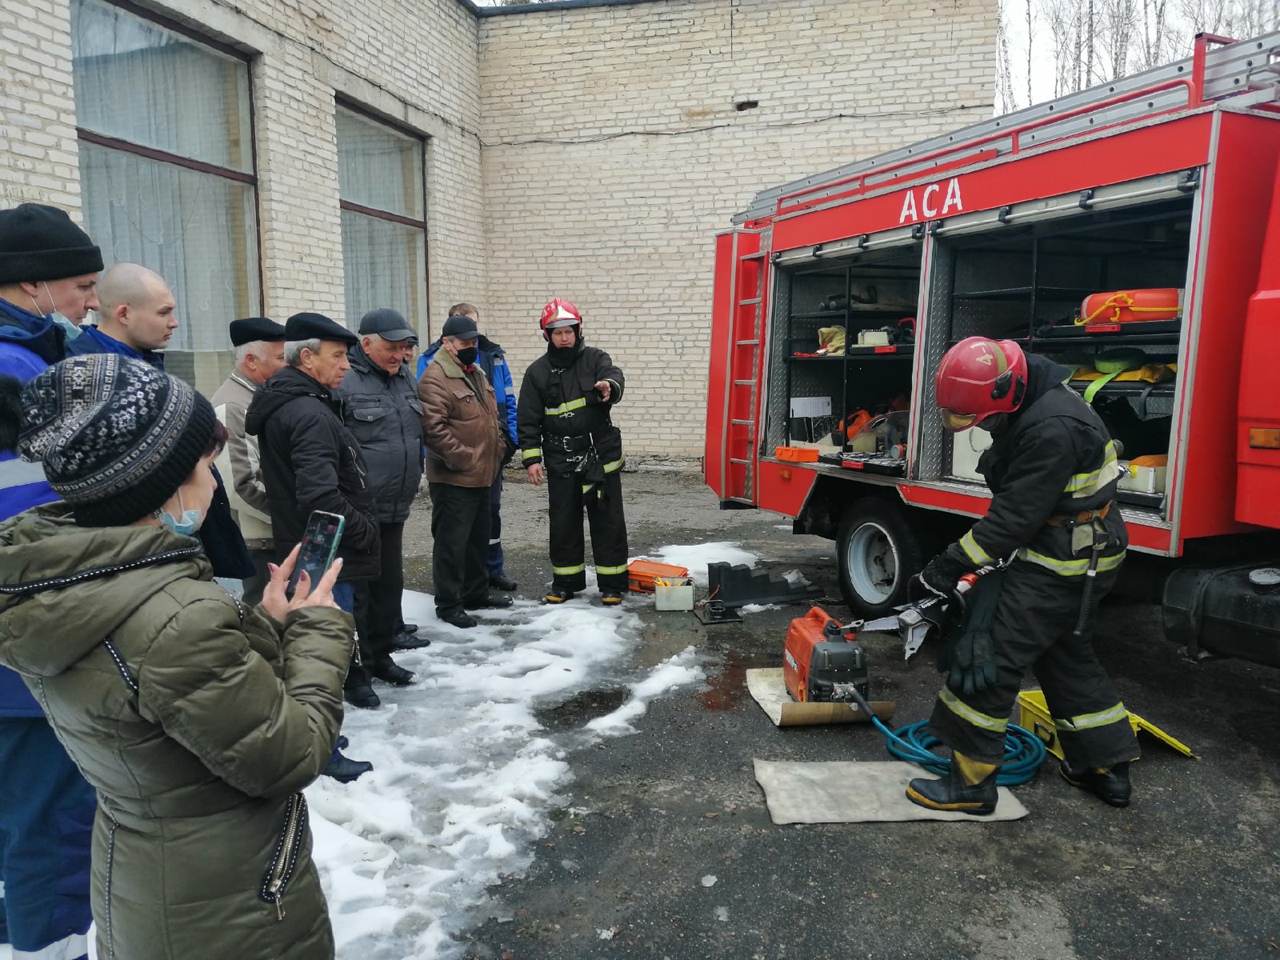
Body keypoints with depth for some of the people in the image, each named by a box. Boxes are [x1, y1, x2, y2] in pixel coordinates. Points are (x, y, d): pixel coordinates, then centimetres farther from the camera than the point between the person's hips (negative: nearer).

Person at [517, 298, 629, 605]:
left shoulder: (594, 359, 0)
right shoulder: (537, 372, 2)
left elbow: (613, 376, -22)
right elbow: (528, 419, 2)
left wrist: (609, 387, -46)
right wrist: (531, 458, -5)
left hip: (601, 456, -1)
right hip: (560, 462, 1)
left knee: (608, 521, 4)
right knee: (563, 522, 10)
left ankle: (612, 583, 15)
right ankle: (566, 581, 24)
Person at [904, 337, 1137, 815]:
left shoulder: (1053, 430, -29)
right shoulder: (1028, 405, 4)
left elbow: (1015, 518, -28)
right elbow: (1015, 501, 13)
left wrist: (947, 569, -23)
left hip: (1063, 565, -11)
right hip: (1078, 559, 11)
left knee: (989, 656, -7)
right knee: (1066, 656, 21)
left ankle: (970, 782, 2)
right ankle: (1107, 768, 35)